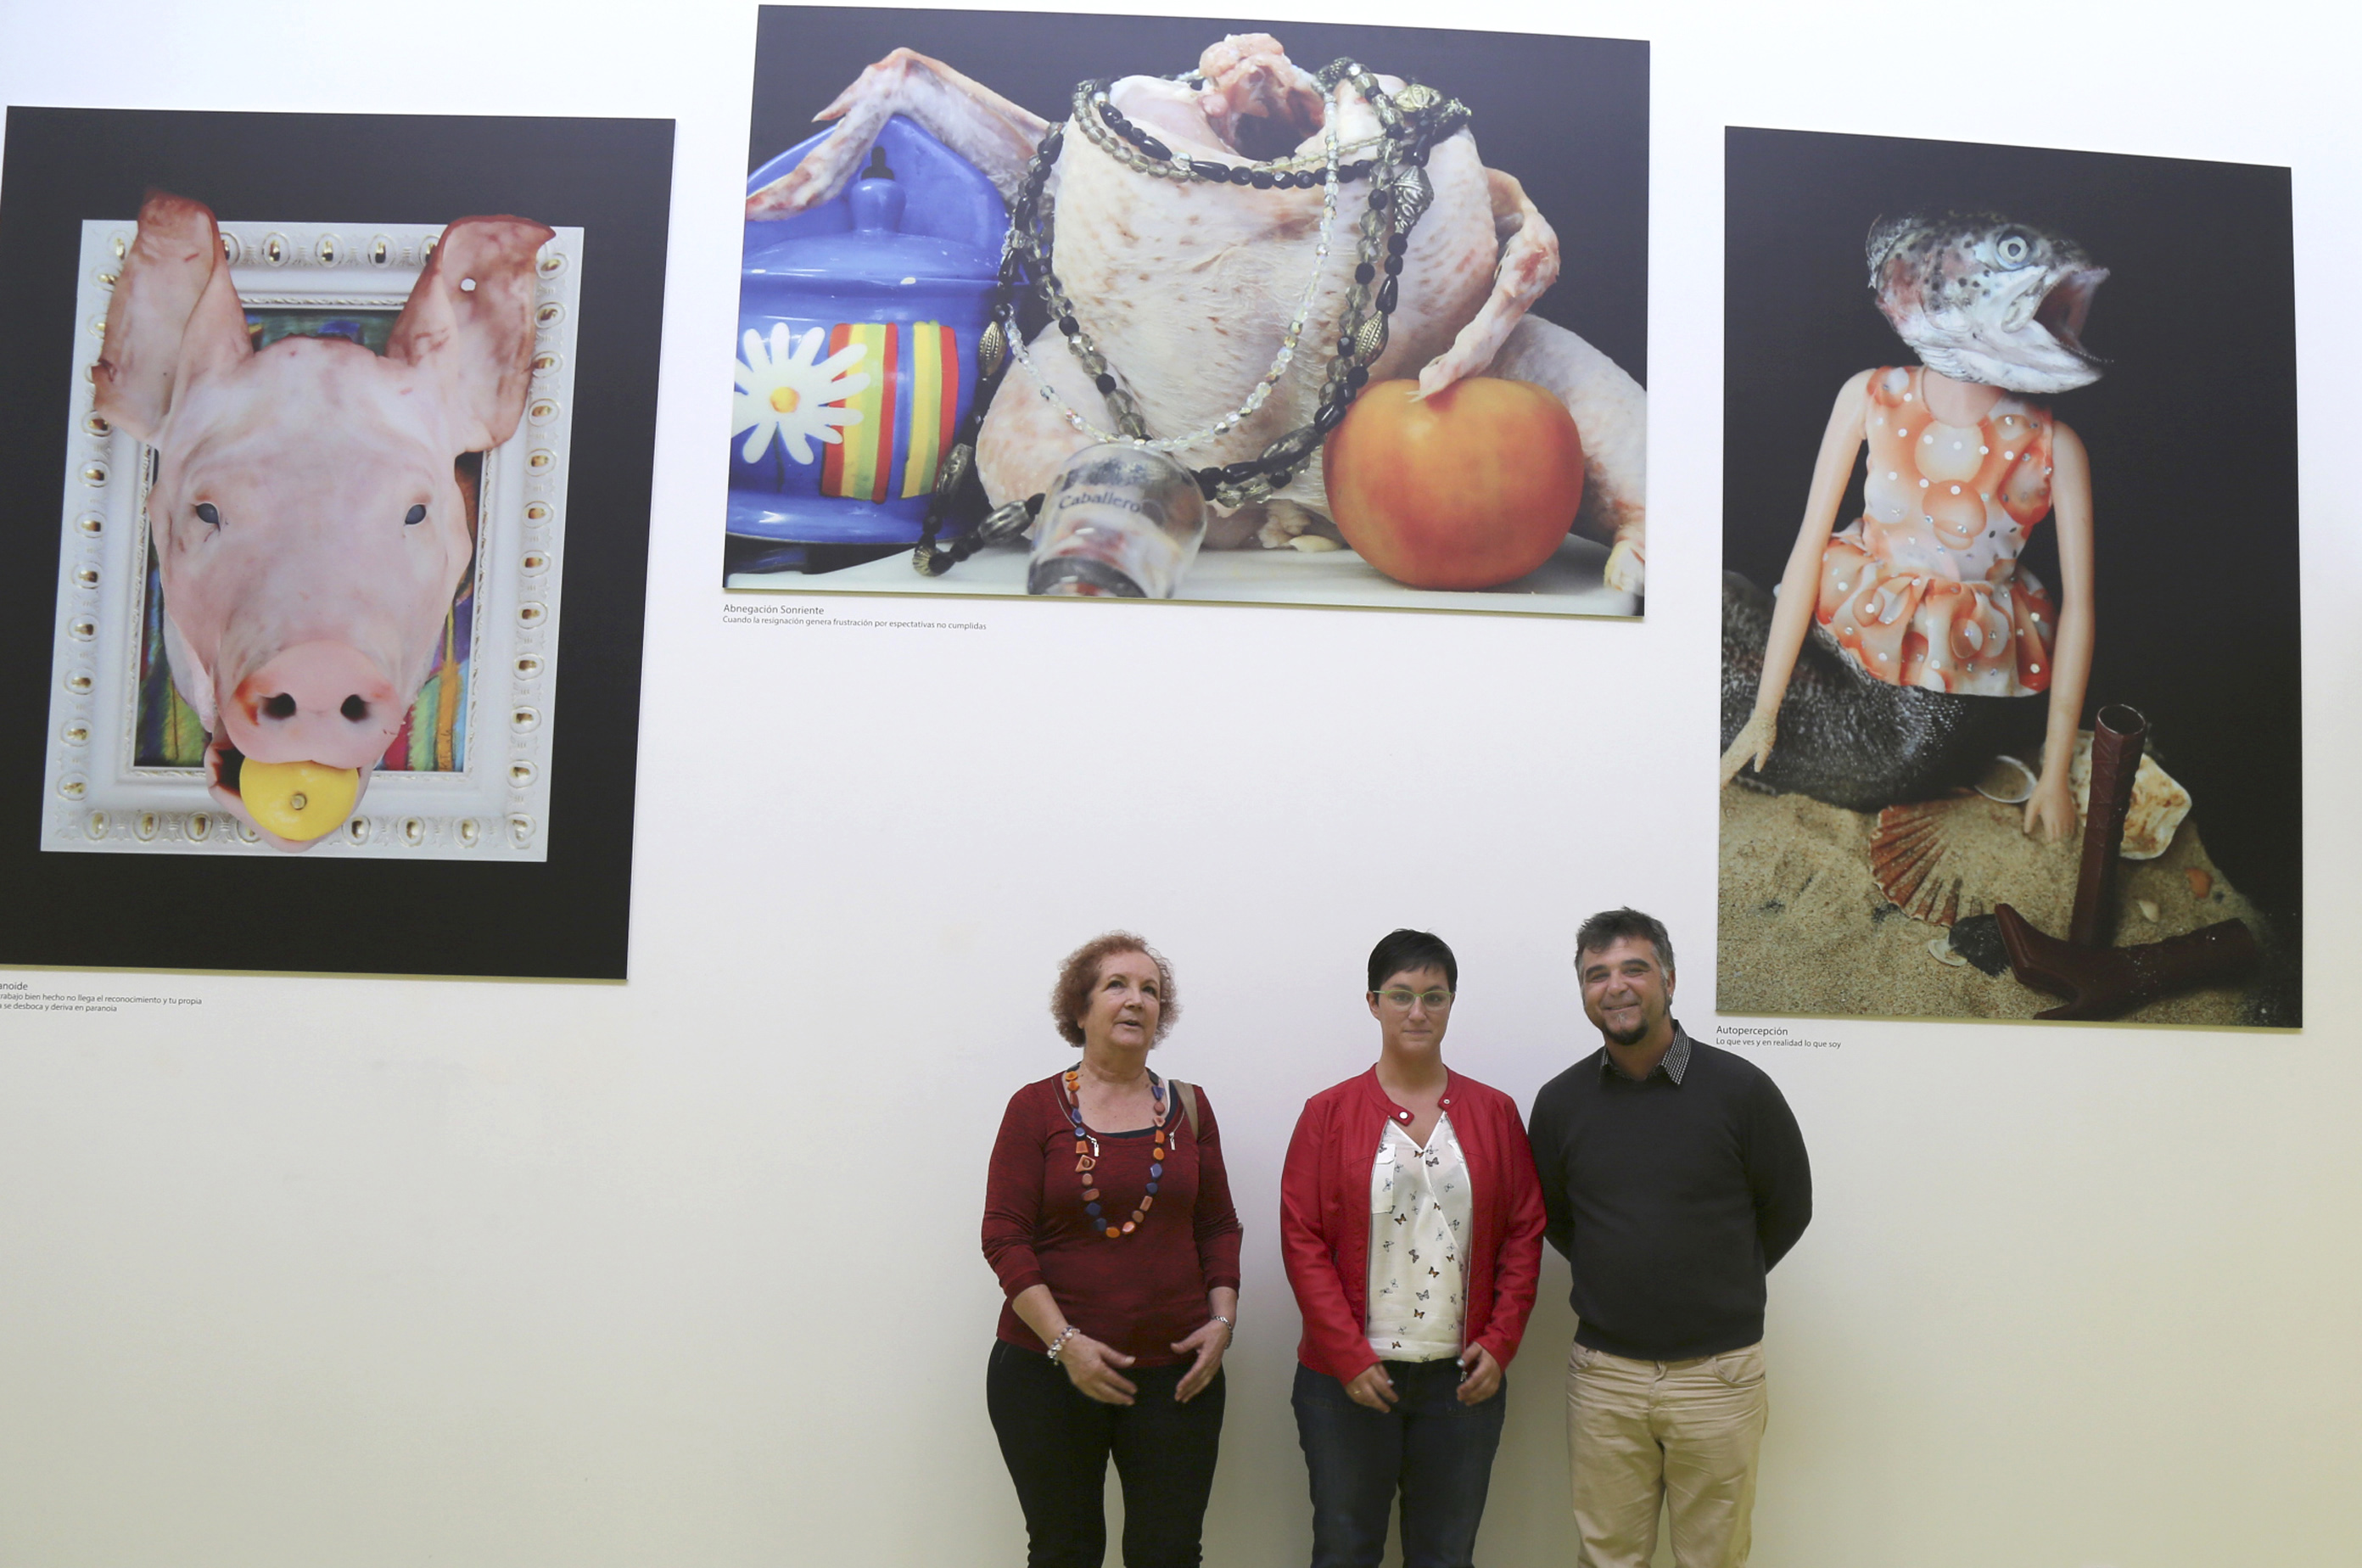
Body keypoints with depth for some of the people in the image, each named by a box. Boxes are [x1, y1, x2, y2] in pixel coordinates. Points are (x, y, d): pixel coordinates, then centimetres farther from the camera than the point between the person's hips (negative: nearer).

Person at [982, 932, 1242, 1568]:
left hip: (1175, 1374, 2)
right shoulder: (1036, 1107, -3)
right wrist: (1065, 1342, -15)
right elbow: (1005, 1236, -8)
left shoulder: (1188, 1107, 6)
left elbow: (1219, 1227, 11)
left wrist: (1222, 1320, -2)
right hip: (1047, 1372, -2)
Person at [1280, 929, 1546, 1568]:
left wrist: (1500, 1342, -3)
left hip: (1463, 1378, 2)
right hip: (1349, 1375, -1)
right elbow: (1301, 1238, -4)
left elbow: (1525, 1233, 6)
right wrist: (1348, 1356, -10)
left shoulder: (1494, 1112, 5)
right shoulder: (1328, 1113, -1)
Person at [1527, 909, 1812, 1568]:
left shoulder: (1740, 1088, -7)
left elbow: (1787, 1210, 5)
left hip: (1717, 1374, -2)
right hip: (1602, 1374, 2)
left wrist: (1716, 1285, 11)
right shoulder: (1560, 1101, 0)